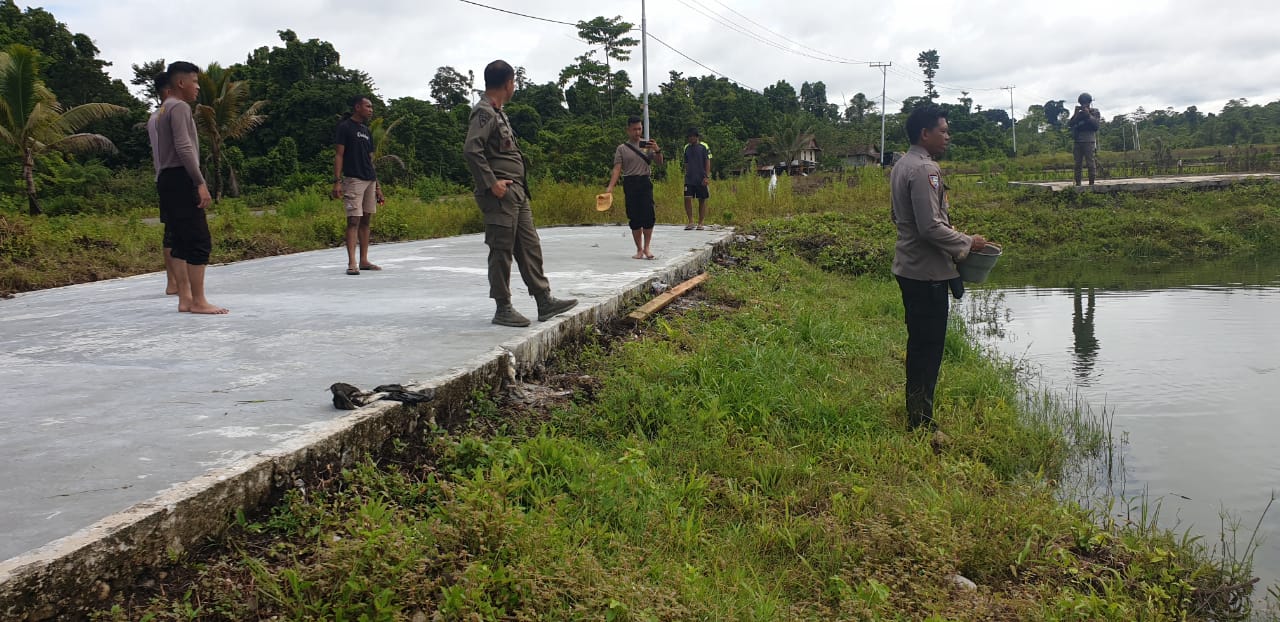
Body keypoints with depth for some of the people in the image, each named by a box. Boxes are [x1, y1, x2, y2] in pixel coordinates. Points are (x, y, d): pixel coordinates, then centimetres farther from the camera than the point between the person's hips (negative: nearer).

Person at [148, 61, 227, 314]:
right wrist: (201, 183, -21)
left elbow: (156, 151, 22)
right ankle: (198, 301, -12)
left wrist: (162, 181, 21)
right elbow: (184, 148, -20)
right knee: (200, 241, -10)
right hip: (181, 179, -10)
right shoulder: (180, 107, -9)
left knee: (180, 241, 8)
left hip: (166, 179, 10)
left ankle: (185, 299, 7)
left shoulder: (161, 111, 22)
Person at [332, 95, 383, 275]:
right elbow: (338, 155, -8)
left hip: (370, 180, 7)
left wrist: (377, 185, 16)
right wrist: (337, 181, -17)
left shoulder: (367, 131, 18)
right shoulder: (345, 127, -3)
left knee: (366, 220, 8)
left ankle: (364, 260, 13)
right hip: (353, 179, -7)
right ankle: (352, 263, -14)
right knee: (353, 220, -12)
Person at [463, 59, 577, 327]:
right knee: (502, 250, -3)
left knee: (529, 246, 10)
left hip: (517, 194, 10)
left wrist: (519, 185, 16)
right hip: (501, 195, -10)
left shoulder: (497, 113, 19)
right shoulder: (484, 113, -11)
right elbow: (471, 150, -24)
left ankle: (544, 301, 15)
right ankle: (503, 309, 4)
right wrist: (491, 184, -22)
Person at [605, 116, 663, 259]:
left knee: (648, 216, -10)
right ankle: (639, 249, 11)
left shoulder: (647, 145, 9)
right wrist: (610, 186, -14)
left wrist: (658, 150, -13)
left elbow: (659, 162, 7)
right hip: (630, 184, -1)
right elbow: (617, 169, -2)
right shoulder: (622, 148, 5)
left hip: (645, 182, 1)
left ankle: (646, 248, -1)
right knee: (634, 218, 2)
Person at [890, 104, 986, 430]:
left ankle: (916, 415, 28)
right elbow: (931, 227, -24)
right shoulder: (924, 170, -18)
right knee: (928, 349, -4)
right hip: (927, 272, -10)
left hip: (909, 267, 10)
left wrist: (952, 231, 19)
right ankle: (922, 424, 2)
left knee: (919, 344, 18)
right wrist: (967, 242, -10)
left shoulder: (901, 166, 13)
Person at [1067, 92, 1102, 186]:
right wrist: (1076, 114, -5)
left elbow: (1097, 125, -7)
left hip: (1089, 142, -4)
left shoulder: (1095, 112, 7)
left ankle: (1091, 183, -7)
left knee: (1091, 163, -8)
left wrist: (1088, 115, -11)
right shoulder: (1078, 114, 16)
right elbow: (1069, 125, 4)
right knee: (1077, 164, 3)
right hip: (1078, 142, 4)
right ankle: (1077, 183, 5)